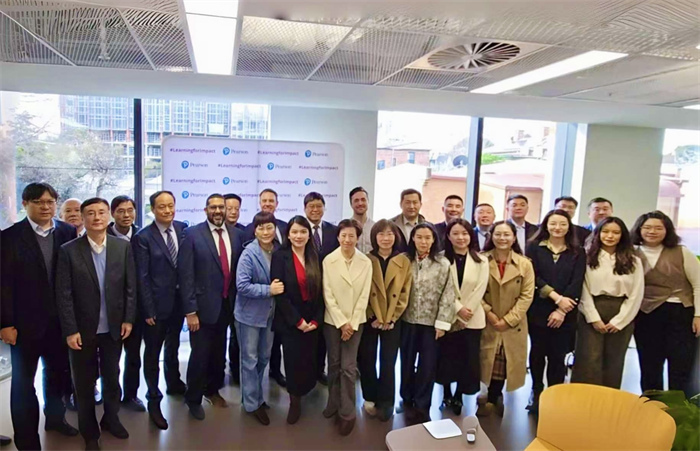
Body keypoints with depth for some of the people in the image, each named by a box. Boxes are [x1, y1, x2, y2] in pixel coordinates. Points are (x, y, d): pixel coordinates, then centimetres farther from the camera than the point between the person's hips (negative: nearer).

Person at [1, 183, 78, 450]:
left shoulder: (68, 233, -2)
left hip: (60, 320, 3)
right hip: (25, 322, -3)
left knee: (59, 373, 19)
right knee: (23, 381, 10)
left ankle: (55, 417, 41)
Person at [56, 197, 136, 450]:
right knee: (84, 383, 13)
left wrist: (128, 319, -3)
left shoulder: (123, 247, -3)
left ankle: (111, 418, 40)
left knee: (112, 377, 17)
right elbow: (63, 294, -9)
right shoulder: (68, 251, -9)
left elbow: (130, 287, 1)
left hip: (113, 327, 2)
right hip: (83, 329, -1)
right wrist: (70, 330, -12)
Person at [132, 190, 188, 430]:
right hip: (157, 304, -4)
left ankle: (174, 383, 45)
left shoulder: (183, 229, -2)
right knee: (153, 353, 9)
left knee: (173, 347, 24)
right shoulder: (143, 237, -14)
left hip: (179, 301, 4)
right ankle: (154, 400, 23)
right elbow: (142, 278, -13)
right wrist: (148, 310, -14)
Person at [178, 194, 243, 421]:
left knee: (219, 353, 18)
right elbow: (186, 275, -13)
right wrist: (190, 311, -16)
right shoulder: (192, 234, -10)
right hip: (203, 306, -4)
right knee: (200, 355, 6)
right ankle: (193, 398, 28)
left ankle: (213, 389, 41)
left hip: (227, 305, 5)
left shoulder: (235, 234, 3)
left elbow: (238, 268, 8)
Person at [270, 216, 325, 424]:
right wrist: (297, 320, -14)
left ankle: (299, 394, 33)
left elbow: (320, 292, 5)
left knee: (310, 362, 4)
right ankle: (295, 400, 26)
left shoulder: (315, 258, 5)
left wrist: (316, 320, -6)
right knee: (294, 362, 1)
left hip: (312, 321, 3)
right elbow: (279, 293, -12)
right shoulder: (280, 257, -7)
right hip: (289, 322, -3)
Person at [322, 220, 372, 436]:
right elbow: (328, 294, -8)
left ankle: (347, 412, 10)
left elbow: (364, 296, -4)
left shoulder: (366, 262, -5)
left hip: (355, 321, 0)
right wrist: (341, 322, -11)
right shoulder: (329, 260, -7)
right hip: (332, 320, 0)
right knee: (333, 364, 10)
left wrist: (352, 323, -8)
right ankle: (334, 402, 29)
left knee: (348, 367, -2)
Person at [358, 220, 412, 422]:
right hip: (369, 319, 0)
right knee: (367, 360, 5)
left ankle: (386, 403, 15)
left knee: (388, 362, 2)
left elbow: (404, 293, -1)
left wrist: (390, 318, -8)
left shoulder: (404, 261, 1)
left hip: (393, 320, 0)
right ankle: (370, 399, 22)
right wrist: (373, 318, -10)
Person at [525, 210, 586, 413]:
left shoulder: (578, 252, 5)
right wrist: (556, 297, -15)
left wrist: (561, 310, -13)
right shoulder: (534, 247, 2)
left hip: (565, 313, 0)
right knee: (537, 352, 10)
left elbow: (576, 283, -3)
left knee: (558, 355, 4)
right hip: (538, 310, 0)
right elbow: (533, 277, -6)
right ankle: (536, 392, 27)